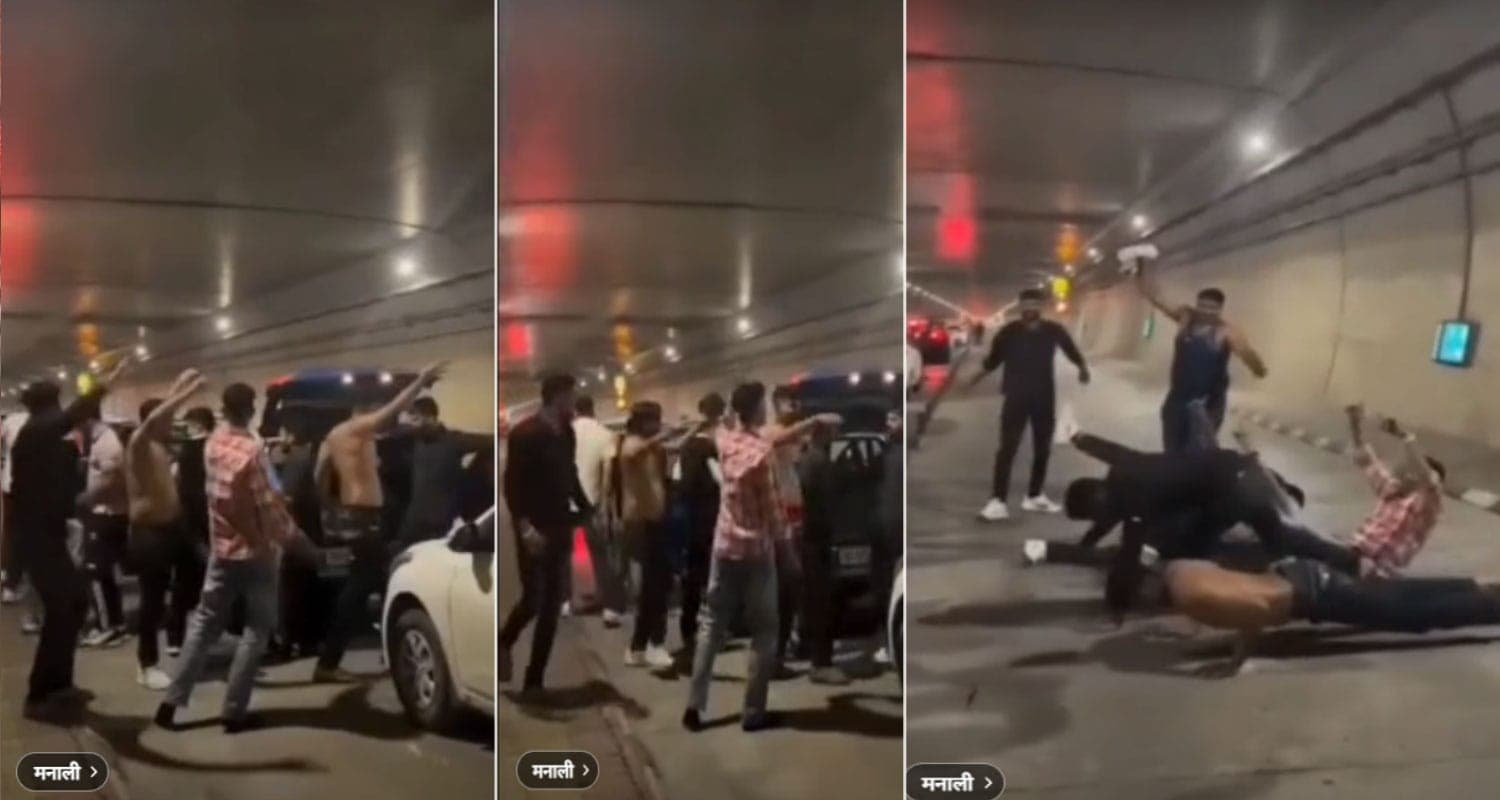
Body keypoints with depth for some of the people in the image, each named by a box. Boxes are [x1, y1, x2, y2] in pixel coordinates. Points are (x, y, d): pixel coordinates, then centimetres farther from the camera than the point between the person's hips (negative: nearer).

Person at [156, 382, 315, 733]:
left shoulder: (213, 443, 1)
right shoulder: (251, 449, -21)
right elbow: (267, 505, -19)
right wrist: (296, 540, -10)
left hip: (222, 547, 6)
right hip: (255, 549, -6)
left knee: (204, 623, 13)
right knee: (257, 628, 4)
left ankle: (172, 701, 12)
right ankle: (234, 711, 2)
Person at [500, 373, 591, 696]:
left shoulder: (567, 433, 9)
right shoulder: (524, 433, -12)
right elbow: (512, 485, -15)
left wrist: (588, 511, 12)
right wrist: (525, 527, -23)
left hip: (561, 530, 6)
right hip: (534, 532, -6)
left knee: (552, 607, 5)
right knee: (533, 600, -6)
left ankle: (534, 681, 11)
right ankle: (504, 642, 25)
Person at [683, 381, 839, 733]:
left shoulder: (726, 439, 1)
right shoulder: (761, 455, -20)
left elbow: (775, 438, 14)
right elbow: (773, 510, -16)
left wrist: (815, 421, 18)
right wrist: (789, 551, -4)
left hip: (724, 547, 6)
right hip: (756, 552, -6)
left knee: (712, 626, 11)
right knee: (763, 633, 6)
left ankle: (694, 706, 9)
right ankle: (754, 713, 8)